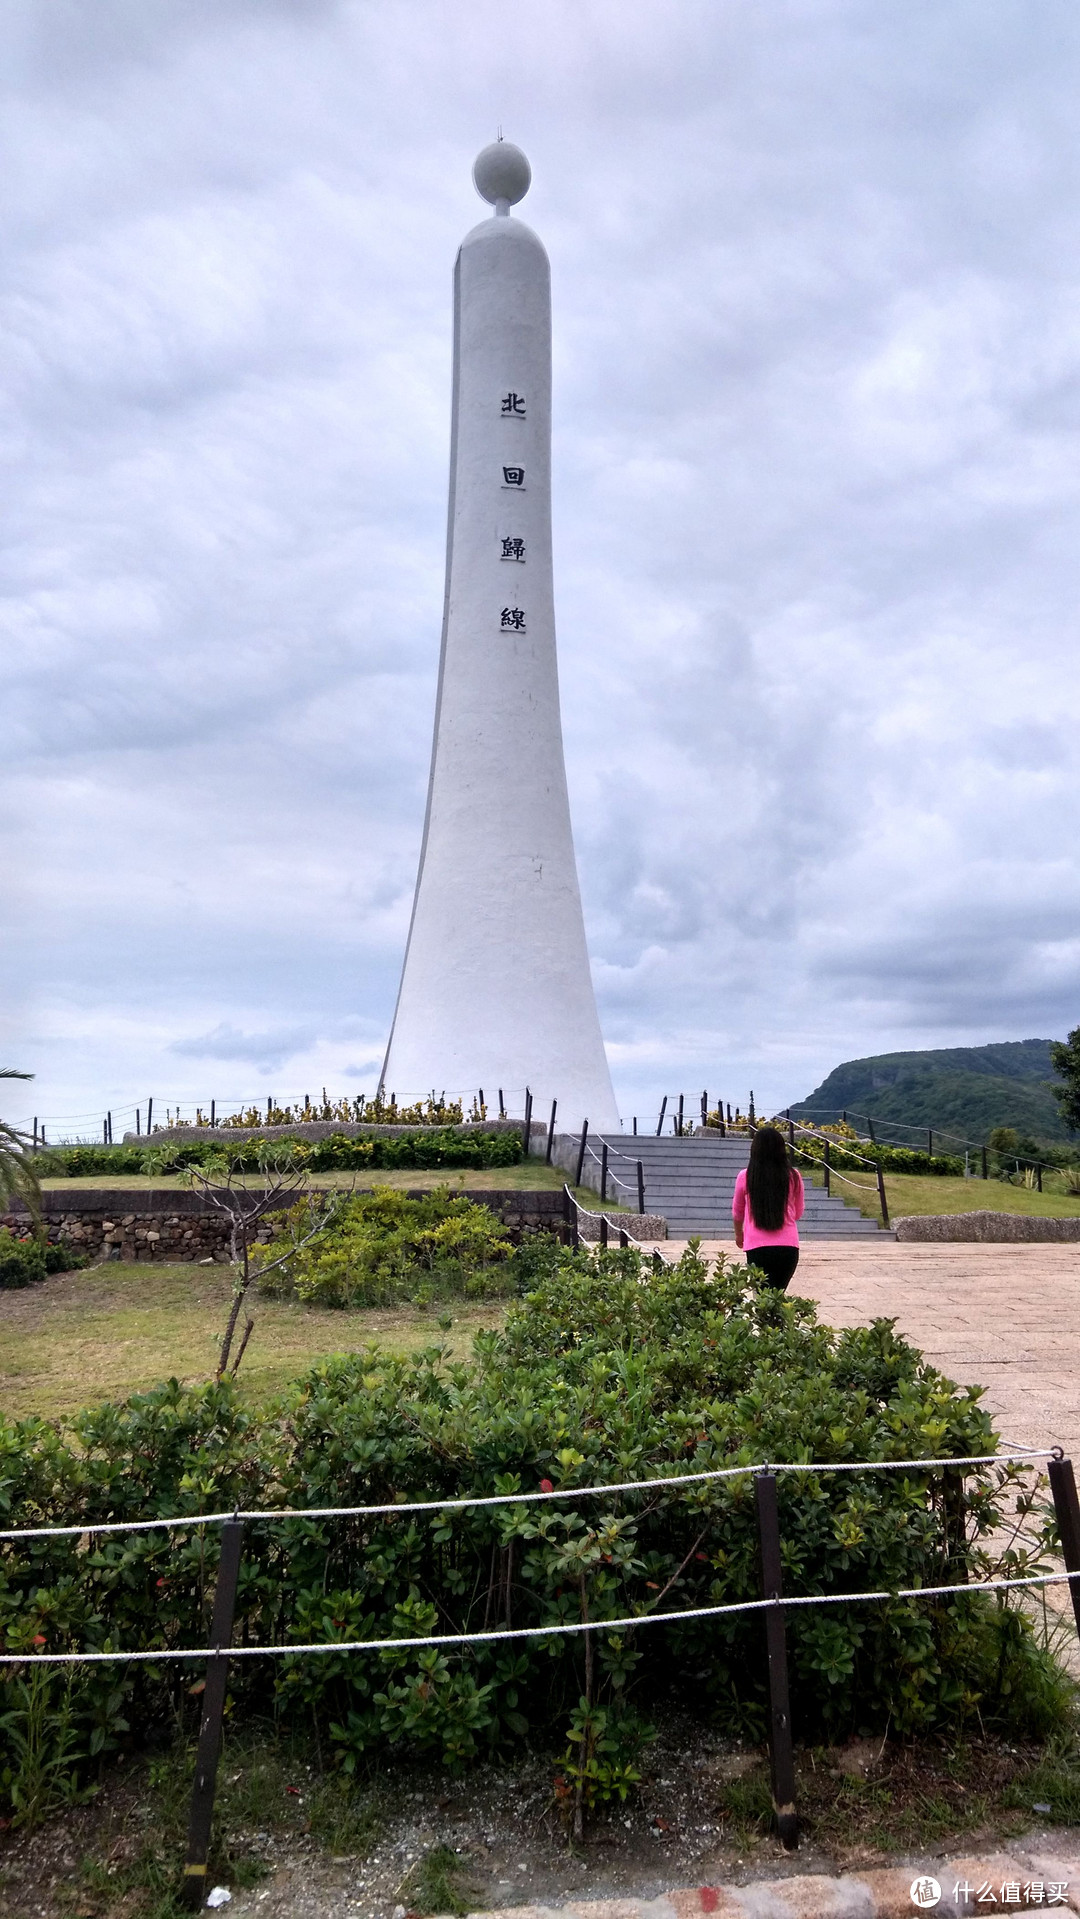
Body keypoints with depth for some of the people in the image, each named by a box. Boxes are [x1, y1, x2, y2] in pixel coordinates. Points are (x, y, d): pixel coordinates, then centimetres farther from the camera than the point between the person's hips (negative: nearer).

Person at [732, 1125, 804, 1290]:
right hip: (789, 1246, 2)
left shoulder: (745, 1177, -2)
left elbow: (737, 1211, 15)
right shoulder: (793, 1176, 0)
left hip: (757, 1247, -2)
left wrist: (738, 1234, 34)